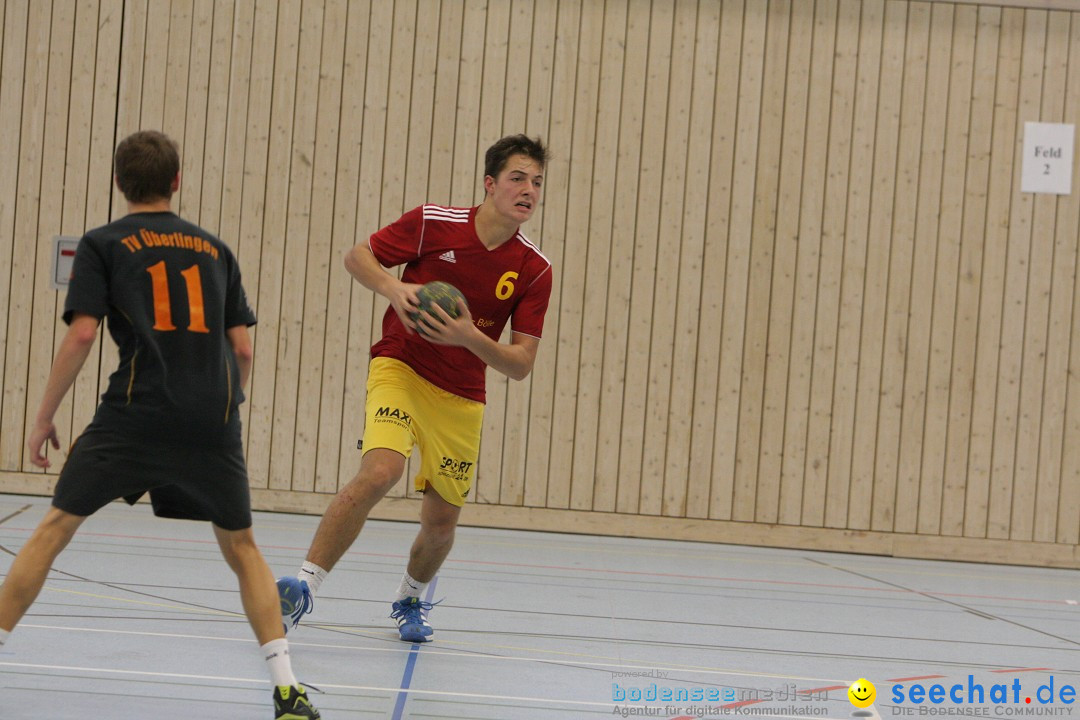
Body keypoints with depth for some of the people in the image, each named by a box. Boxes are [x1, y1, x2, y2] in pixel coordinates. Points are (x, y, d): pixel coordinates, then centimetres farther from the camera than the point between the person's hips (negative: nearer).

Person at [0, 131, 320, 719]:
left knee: (56, 527, 8)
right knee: (240, 545, 14)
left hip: (135, 412, -3)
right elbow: (241, 347, 13)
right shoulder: (215, 249, 17)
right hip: (213, 421, 3)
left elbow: (81, 334, -3)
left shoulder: (102, 245, 8)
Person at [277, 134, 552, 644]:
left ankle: (410, 599, 39)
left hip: (461, 399, 3)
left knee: (442, 520, 7)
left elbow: (521, 365, -7)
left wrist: (469, 337, -25)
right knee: (380, 471, -29)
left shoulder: (534, 271, -7)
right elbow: (357, 257, 0)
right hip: (400, 367, -3)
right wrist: (393, 288, -20)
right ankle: (304, 586, -24)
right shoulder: (433, 223, -11)